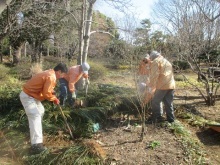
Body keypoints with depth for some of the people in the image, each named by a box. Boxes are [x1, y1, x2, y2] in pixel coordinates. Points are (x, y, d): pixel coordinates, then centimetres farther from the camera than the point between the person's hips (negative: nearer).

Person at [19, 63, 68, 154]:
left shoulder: (49, 73, 9)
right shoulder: (51, 77, -23)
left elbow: (46, 89, 16)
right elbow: (46, 93, -23)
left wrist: (53, 96, 5)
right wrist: (54, 99, -8)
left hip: (30, 94, 11)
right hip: (27, 96, -11)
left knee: (41, 111, 25)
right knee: (35, 117, -17)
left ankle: (37, 130, 43)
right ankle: (36, 145, -22)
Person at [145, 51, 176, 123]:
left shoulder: (156, 61, -1)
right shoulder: (166, 61, 26)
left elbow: (154, 76, -12)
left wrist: (150, 89, -12)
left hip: (162, 85, -8)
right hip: (171, 85, 8)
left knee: (155, 101, 5)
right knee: (169, 103, 12)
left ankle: (157, 118, 9)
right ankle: (170, 119, 16)